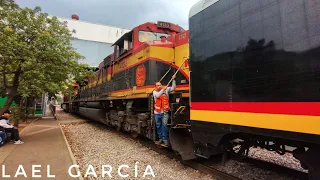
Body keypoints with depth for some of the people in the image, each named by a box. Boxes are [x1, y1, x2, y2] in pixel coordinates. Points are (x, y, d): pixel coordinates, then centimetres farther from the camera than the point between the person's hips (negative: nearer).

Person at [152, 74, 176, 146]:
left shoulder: (166, 90, 1)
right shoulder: (154, 92, 1)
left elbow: (173, 88, -10)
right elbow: (157, 95, -20)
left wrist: (173, 79, -20)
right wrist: (163, 89, -31)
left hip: (165, 113, -2)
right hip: (157, 113, 2)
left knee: (164, 126, -8)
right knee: (158, 126, 13)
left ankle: (165, 139, 4)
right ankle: (160, 139, 27)